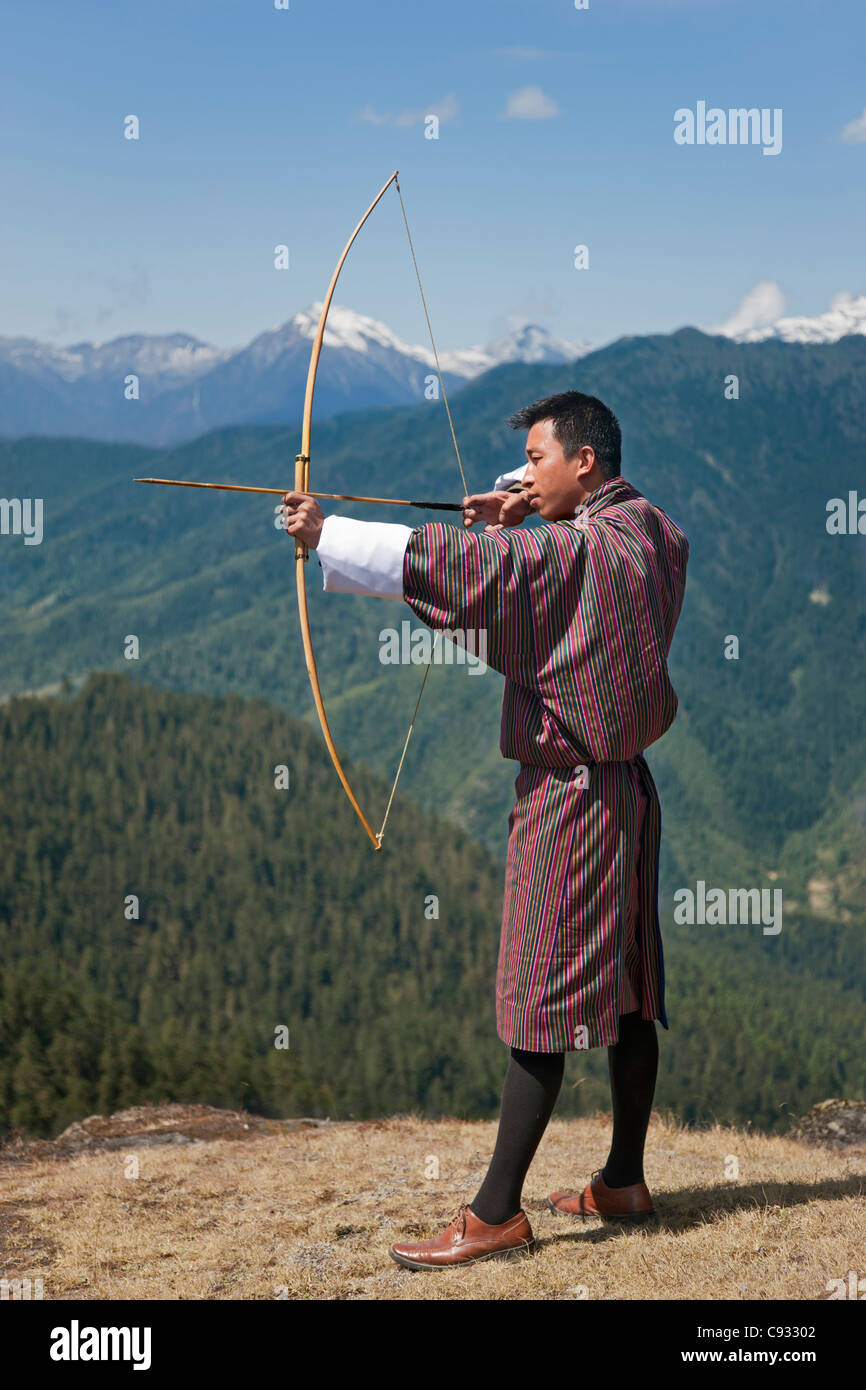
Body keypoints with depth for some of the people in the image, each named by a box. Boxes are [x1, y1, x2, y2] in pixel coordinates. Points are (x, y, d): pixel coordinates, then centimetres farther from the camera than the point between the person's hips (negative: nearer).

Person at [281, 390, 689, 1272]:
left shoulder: (574, 552, -18)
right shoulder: (653, 534, 8)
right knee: (625, 990, 14)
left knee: (539, 1000, -7)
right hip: (624, 783, 10)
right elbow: (607, 503, 30)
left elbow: (441, 562, -23)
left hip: (572, 795, -10)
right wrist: (530, 509, 10)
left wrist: (325, 534, -18)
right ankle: (623, 1182, 25)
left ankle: (496, 1215, -3)